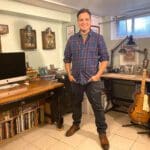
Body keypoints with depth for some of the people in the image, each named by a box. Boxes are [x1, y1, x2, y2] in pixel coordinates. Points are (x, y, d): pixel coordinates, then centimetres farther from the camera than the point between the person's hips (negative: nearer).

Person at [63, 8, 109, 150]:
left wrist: (98, 75, -11)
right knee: (76, 104, 18)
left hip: (92, 80, -2)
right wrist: (69, 74, 1)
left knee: (97, 107, 4)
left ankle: (102, 132, 22)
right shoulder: (72, 39, 5)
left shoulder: (98, 38, -2)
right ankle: (76, 124, 41)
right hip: (76, 80, 3)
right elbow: (67, 59, 10)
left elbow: (104, 58, -3)